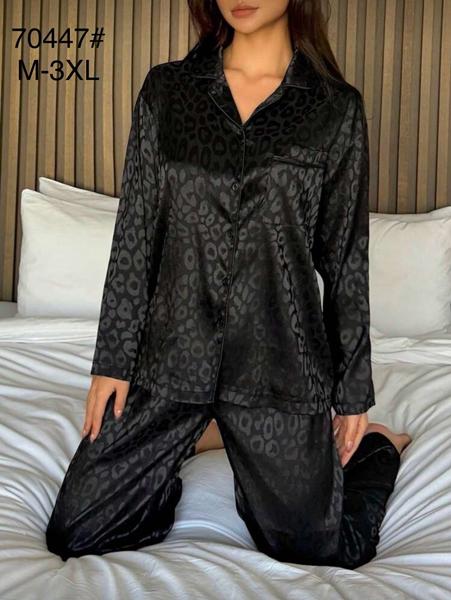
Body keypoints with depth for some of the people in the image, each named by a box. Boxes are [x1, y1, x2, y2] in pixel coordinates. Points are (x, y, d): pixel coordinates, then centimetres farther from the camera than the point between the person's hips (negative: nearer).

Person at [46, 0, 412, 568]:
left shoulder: (337, 108, 0)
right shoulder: (165, 90, 5)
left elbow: (346, 256, 2)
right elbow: (135, 233, 4)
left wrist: (353, 396, 5)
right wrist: (113, 358, 1)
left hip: (279, 361, -2)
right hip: (172, 351, 2)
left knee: (316, 550, 3)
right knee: (73, 535, 3)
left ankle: (374, 443, 33)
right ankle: (201, 434, 25)